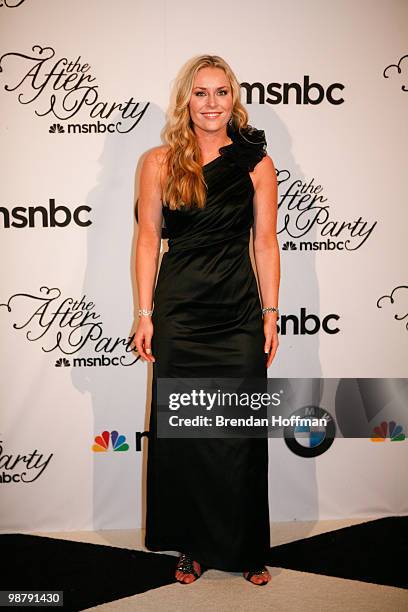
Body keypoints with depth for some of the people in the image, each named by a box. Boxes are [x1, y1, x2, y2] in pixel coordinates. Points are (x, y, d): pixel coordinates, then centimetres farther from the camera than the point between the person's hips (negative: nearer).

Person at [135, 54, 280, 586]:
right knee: (182, 432, 7)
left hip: (240, 315, 0)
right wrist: (145, 314, 0)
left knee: (242, 434, 6)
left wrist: (271, 313, 2)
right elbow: (149, 238, 3)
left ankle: (247, 548, 25)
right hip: (178, 316, 0)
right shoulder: (160, 163, 2)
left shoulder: (256, 163, 3)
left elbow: (266, 242, 5)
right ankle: (194, 546, 26)